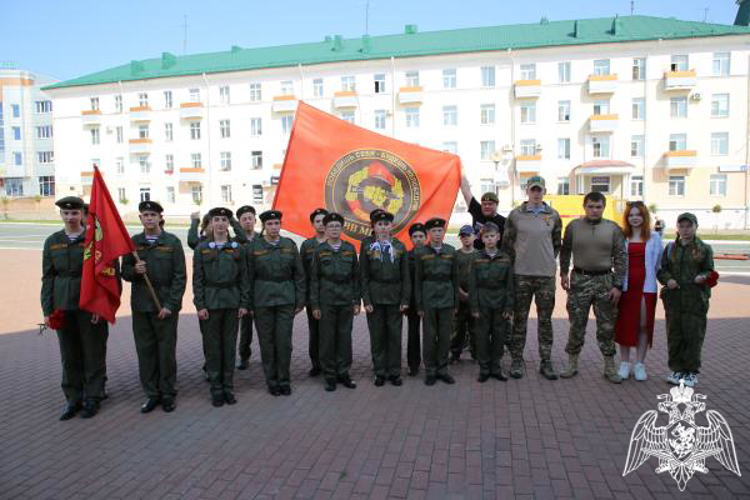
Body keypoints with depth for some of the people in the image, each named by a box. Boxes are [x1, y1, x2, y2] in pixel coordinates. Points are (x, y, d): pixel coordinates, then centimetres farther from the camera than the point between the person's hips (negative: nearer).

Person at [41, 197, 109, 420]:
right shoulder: (52, 242, 6)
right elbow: (48, 277, 7)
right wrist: (47, 309, 2)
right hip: (63, 306, 3)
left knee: (93, 353, 6)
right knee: (69, 355, 11)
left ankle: (92, 398, 19)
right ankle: (73, 398, 25)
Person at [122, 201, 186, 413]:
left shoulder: (172, 242, -2)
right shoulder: (133, 242, 7)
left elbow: (180, 276, -5)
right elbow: (125, 272, 11)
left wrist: (170, 305, -12)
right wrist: (134, 270, -13)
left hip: (166, 305, -3)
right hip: (141, 305, 3)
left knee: (167, 350, 3)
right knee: (145, 350, 7)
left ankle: (167, 394, 18)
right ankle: (152, 394, 20)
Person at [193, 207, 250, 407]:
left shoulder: (237, 248, 4)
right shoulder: (202, 248, 2)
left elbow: (243, 277, 4)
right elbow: (197, 279, 0)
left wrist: (244, 303, -1)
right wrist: (200, 305, -7)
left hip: (232, 302, 1)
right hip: (211, 302, -1)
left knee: (230, 345, 7)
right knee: (212, 345, 5)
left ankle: (228, 387, 19)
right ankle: (216, 388, 16)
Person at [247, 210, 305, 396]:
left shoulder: (290, 245, 4)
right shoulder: (254, 247, 0)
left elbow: (299, 274, 5)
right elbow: (249, 277, 1)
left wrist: (300, 301, 1)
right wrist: (249, 304, -2)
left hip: (286, 299, 1)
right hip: (262, 300, -1)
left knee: (284, 341, 1)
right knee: (267, 342, 6)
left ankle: (284, 380, 17)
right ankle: (272, 381, 21)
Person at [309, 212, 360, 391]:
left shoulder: (350, 249, 7)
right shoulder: (319, 250, 2)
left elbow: (356, 276, 8)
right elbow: (314, 279, 2)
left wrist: (357, 301, 4)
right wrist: (314, 304, -3)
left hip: (346, 302, 2)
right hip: (326, 302, -2)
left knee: (345, 338, 7)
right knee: (327, 339, 3)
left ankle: (343, 373, 20)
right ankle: (330, 375, 15)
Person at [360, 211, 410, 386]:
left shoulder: (399, 246, 5)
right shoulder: (367, 246, 1)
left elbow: (405, 275, 4)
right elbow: (364, 275, 0)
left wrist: (405, 299, -2)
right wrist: (366, 300, -6)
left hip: (395, 297, 1)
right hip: (375, 297, -1)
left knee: (395, 335, 5)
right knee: (377, 336, 5)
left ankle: (394, 372, 18)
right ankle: (380, 372, 18)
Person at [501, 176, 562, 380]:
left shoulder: (553, 215, 6)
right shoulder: (515, 214, 1)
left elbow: (557, 244, 16)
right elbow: (507, 243, 6)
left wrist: (548, 260, 9)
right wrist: (514, 263, 3)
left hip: (546, 274, 2)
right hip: (521, 274, -1)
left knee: (545, 320, 7)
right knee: (520, 319, 6)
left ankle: (546, 362, 17)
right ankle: (517, 360, 16)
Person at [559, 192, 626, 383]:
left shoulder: (613, 228, 2)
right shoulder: (573, 226, 3)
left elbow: (620, 258, 1)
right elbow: (565, 251, 11)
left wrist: (618, 285, -5)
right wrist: (563, 273, 4)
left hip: (605, 280, 1)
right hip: (580, 280, 0)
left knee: (607, 326, 7)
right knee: (577, 325, 4)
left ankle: (610, 367, 19)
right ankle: (572, 364, 16)